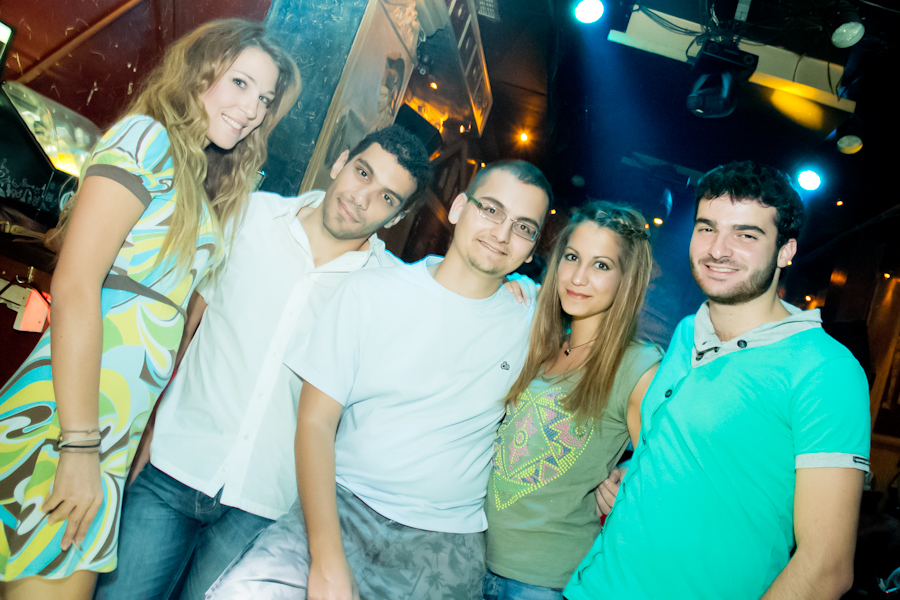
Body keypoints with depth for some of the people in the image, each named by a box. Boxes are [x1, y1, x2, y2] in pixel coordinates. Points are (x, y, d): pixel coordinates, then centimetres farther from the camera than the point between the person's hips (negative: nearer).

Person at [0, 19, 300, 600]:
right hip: (65, 420, -8)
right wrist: (79, 447, -18)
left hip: (120, 435, 8)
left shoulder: (205, 186, 17)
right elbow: (75, 284, -16)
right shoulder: (146, 138, -7)